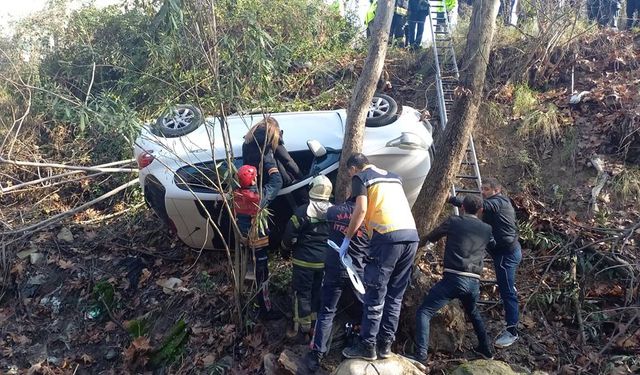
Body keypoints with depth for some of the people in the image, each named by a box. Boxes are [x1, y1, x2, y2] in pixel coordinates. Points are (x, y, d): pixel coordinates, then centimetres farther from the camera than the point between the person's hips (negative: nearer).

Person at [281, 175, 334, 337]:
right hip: (325, 260, 5)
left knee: (302, 291, 8)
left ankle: (304, 324, 14)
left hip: (305, 260, -5)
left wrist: (287, 245, 6)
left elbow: (290, 234, -15)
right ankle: (315, 317, 33)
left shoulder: (303, 211, -19)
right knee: (318, 289, 21)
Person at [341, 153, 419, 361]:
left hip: (388, 236, -7)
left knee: (375, 295, 1)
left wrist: (347, 238, 1)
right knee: (395, 295, 12)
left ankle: (367, 347, 8)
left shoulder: (360, 177, 7)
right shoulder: (393, 177, 27)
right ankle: (385, 344, 18)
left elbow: (361, 209, -6)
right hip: (412, 235, 7)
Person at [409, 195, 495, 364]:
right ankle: (485, 349, 45)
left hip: (454, 278, -5)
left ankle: (421, 356, -18)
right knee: (473, 312, 35)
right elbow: (494, 245, 37)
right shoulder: (487, 229, 14)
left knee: (424, 312, -4)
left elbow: (431, 237, 19)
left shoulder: (454, 221, 5)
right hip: (474, 282, 5)